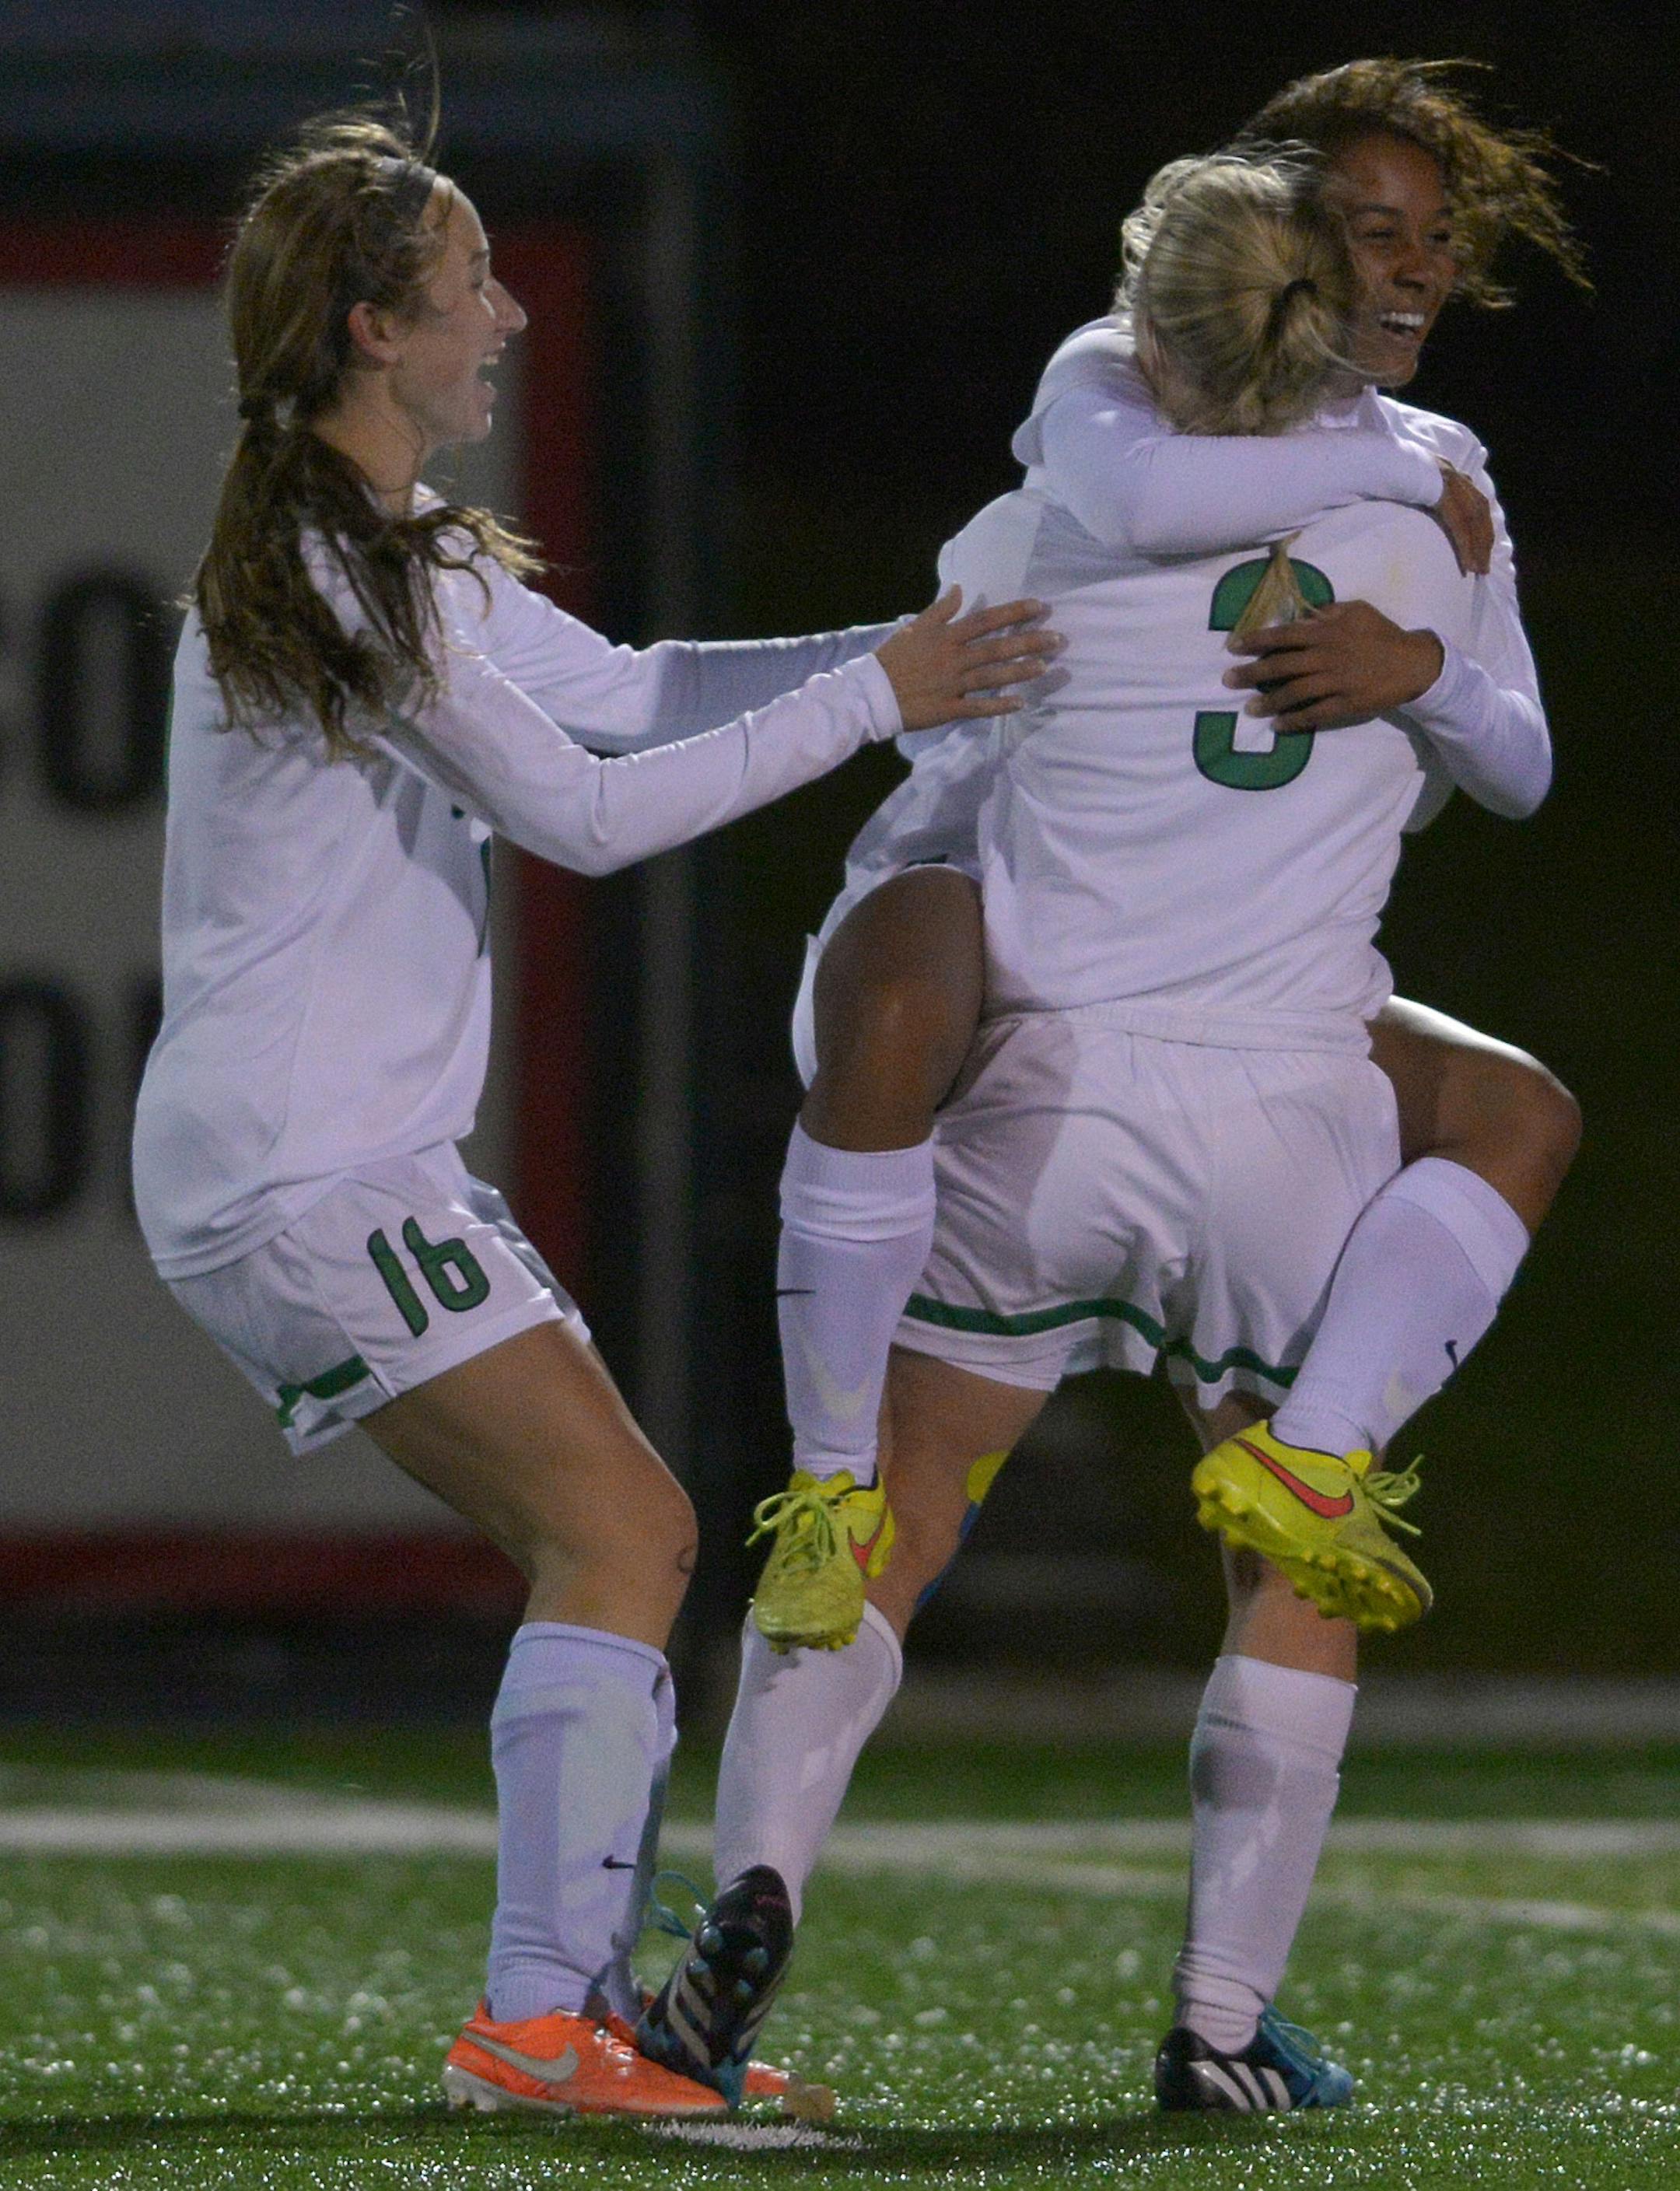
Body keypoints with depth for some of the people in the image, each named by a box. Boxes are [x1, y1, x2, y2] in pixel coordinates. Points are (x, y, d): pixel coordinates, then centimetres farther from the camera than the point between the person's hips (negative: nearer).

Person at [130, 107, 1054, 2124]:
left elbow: (619, 690, 18)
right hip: (306, 1168, -10)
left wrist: (914, 651, 10)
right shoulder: (323, 575, -16)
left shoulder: (405, 560, 16)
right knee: (622, 1529, -15)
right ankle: (537, 2017, -18)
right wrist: (869, 699, -11)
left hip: (330, 1163, 10)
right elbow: (584, 810, -16)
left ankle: (599, 2005, 8)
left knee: (607, 1544, 9)